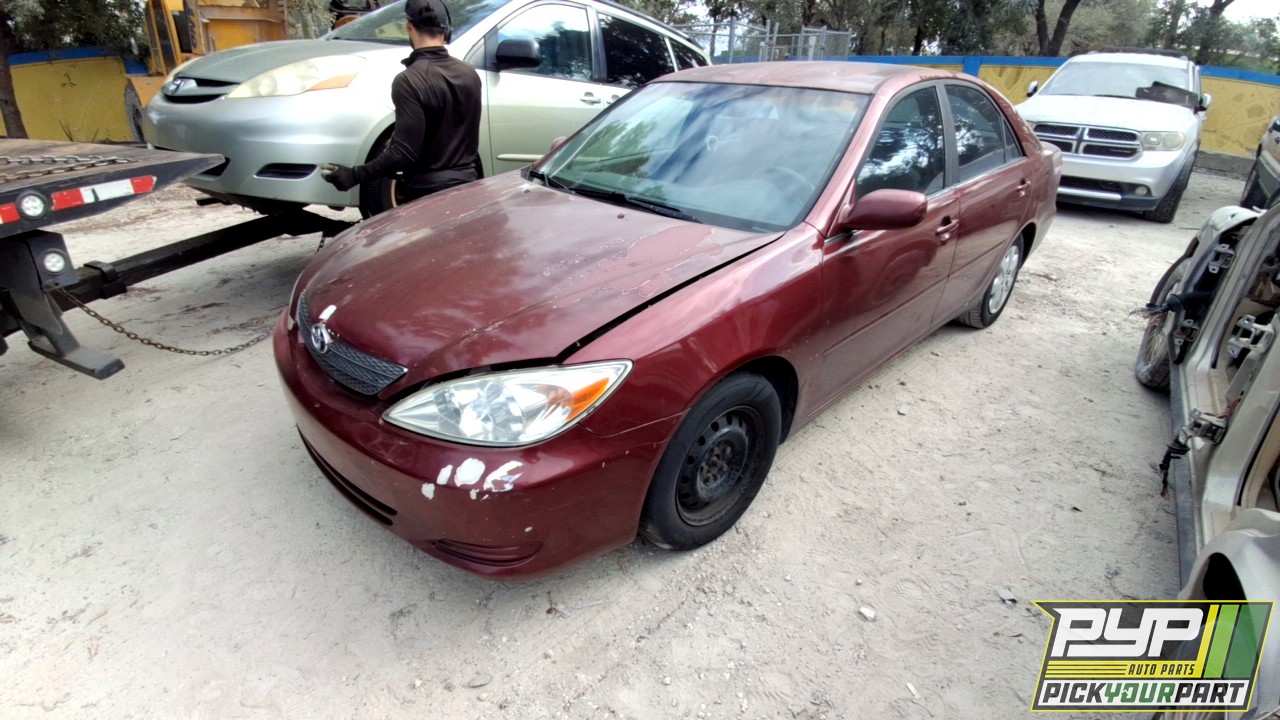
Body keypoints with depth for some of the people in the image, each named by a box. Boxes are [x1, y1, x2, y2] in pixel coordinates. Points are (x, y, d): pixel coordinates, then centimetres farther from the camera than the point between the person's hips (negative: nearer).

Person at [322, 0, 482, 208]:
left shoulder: (409, 80, -16)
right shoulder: (470, 74, 4)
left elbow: (405, 152, -20)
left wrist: (354, 176, -15)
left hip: (429, 192, -6)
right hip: (467, 185, 6)